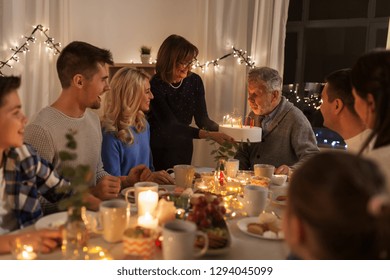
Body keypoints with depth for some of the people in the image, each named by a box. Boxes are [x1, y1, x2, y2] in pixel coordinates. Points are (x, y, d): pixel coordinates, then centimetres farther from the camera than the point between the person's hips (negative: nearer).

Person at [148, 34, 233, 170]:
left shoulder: (195, 81, -5)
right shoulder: (155, 85, -22)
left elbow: (202, 119, -3)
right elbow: (171, 126, -28)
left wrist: (223, 132, -23)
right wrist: (209, 135, -37)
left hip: (183, 149, 5)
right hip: (157, 150, -4)